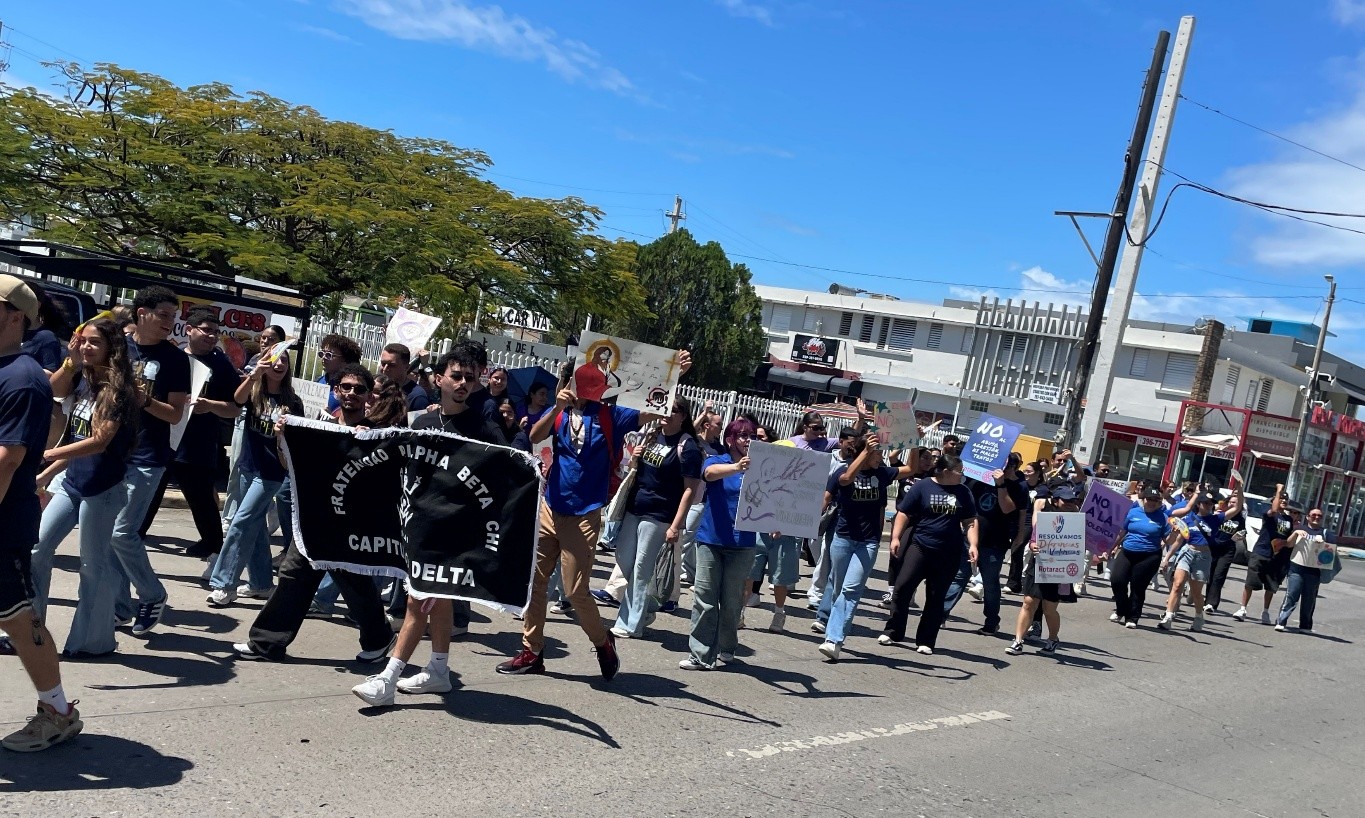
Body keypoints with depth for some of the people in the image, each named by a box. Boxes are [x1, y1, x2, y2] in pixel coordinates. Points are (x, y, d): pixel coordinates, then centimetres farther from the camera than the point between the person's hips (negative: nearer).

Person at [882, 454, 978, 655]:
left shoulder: (963, 492, 6)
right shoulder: (923, 486, -2)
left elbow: (970, 521, 9)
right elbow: (904, 513, -1)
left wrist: (972, 545, -4)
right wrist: (896, 537, -10)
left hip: (948, 554, 2)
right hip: (919, 546, -2)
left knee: (936, 597, 6)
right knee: (902, 586, -10)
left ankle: (926, 641, 13)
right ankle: (893, 631, 4)